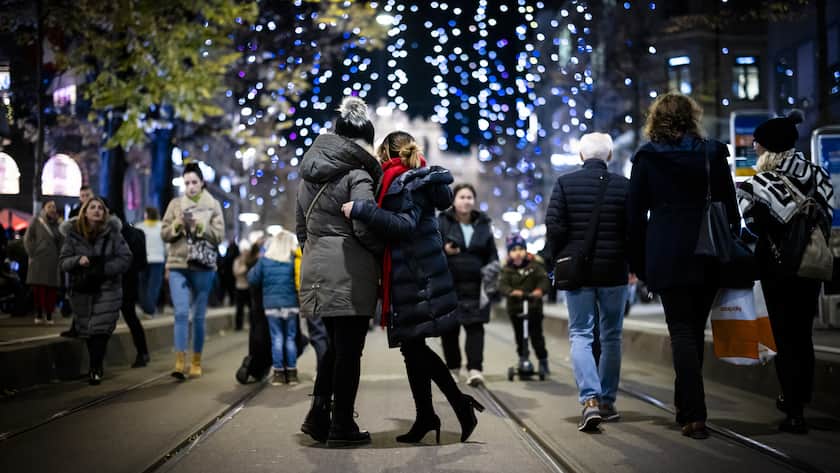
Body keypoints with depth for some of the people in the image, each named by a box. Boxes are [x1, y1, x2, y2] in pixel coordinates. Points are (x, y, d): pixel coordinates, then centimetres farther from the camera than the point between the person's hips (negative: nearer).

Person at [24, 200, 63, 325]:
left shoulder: (58, 224, 10)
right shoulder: (36, 221, 3)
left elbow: (62, 241, 14)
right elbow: (27, 239, 2)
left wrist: (59, 255, 3)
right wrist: (32, 253, -4)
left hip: (53, 262, 2)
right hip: (38, 260, -2)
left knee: (52, 289, -1)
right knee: (39, 288, -4)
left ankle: (49, 316, 4)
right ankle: (39, 315, 2)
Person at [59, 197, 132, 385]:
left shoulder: (112, 232, -4)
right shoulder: (73, 233, 0)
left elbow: (125, 258, -5)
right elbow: (62, 261, 0)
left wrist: (103, 268, -18)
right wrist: (77, 260, -21)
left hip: (107, 288, -2)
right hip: (82, 289, 2)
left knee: (100, 329, -11)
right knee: (88, 330, 10)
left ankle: (95, 369, -3)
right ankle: (96, 367, 26)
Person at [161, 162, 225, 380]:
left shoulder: (213, 205, 5)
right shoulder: (175, 204, 8)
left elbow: (219, 235, -2)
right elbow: (164, 234, 7)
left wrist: (199, 225, -14)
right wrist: (177, 224, -11)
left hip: (203, 266, 0)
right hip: (178, 266, 0)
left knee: (199, 316, 6)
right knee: (181, 313, -10)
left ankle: (196, 362, 17)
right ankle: (180, 362, -13)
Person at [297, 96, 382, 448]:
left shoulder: (311, 175, 14)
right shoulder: (357, 175, -11)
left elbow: (301, 227, 20)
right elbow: (365, 227, -18)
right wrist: (383, 249, -1)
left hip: (317, 269, 8)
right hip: (350, 271, -7)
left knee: (335, 344, 19)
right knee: (349, 348, 1)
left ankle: (318, 414, 14)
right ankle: (342, 427, 7)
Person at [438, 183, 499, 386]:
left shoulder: (483, 224, 12)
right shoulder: (442, 222, 3)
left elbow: (492, 253, 15)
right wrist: (444, 249, -22)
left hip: (475, 285, 1)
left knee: (475, 326, -8)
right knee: (449, 328, 4)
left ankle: (475, 369, -12)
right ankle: (453, 368, 18)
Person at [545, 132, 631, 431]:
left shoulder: (565, 183, -3)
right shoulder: (624, 186, -1)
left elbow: (554, 226, -8)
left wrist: (559, 261, 6)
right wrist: (627, 262, 12)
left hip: (576, 271, -1)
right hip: (614, 272, 1)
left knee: (581, 335, 3)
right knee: (610, 337, 13)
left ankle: (589, 399, -14)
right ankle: (607, 402, 18)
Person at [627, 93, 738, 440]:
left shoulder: (646, 158, 0)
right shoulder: (713, 153, 5)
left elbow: (636, 213, 1)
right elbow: (730, 208, 6)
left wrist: (637, 262, 8)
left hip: (667, 254, -2)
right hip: (708, 255, 3)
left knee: (681, 330, -2)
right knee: (695, 329, 15)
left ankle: (694, 414, -12)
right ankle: (687, 407, 24)